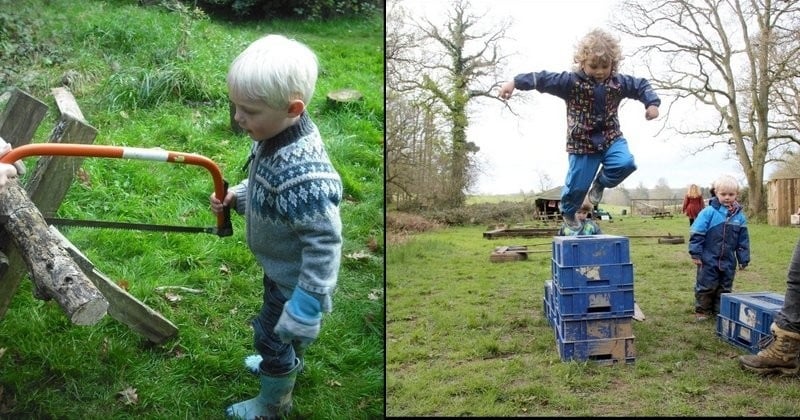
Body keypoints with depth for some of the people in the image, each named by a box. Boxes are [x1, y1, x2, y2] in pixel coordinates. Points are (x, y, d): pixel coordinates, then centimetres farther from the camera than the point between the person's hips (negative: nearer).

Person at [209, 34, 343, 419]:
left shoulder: (303, 174, -40)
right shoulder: (273, 136, -11)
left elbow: (324, 244, -33)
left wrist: (306, 305, -27)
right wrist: (236, 197, -6)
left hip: (295, 279, -8)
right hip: (280, 267, 8)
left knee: (275, 337, 16)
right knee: (279, 334, 32)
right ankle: (282, 365, 62)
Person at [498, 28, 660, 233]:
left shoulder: (619, 82, -1)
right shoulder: (571, 81, -14)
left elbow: (642, 86, 13)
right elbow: (543, 79, -18)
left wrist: (652, 103, -5)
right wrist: (515, 82, -26)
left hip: (611, 137, 3)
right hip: (581, 142, -3)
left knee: (625, 163, -23)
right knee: (577, 184, 2)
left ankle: (600, 182, 10)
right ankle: (568, 212, 35)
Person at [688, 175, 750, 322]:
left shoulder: (739, 216, 1)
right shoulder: (709, 212, -12)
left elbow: (743, 240, 8)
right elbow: (697, 233, -11)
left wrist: (743, 259, 9)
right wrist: (695, 253, -12)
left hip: (728, 261, 4)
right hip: (709, 260, -4)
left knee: (725, 288, 13)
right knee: (706, 286, 5)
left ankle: (720, 310, 27)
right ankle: (702, 310, 19)